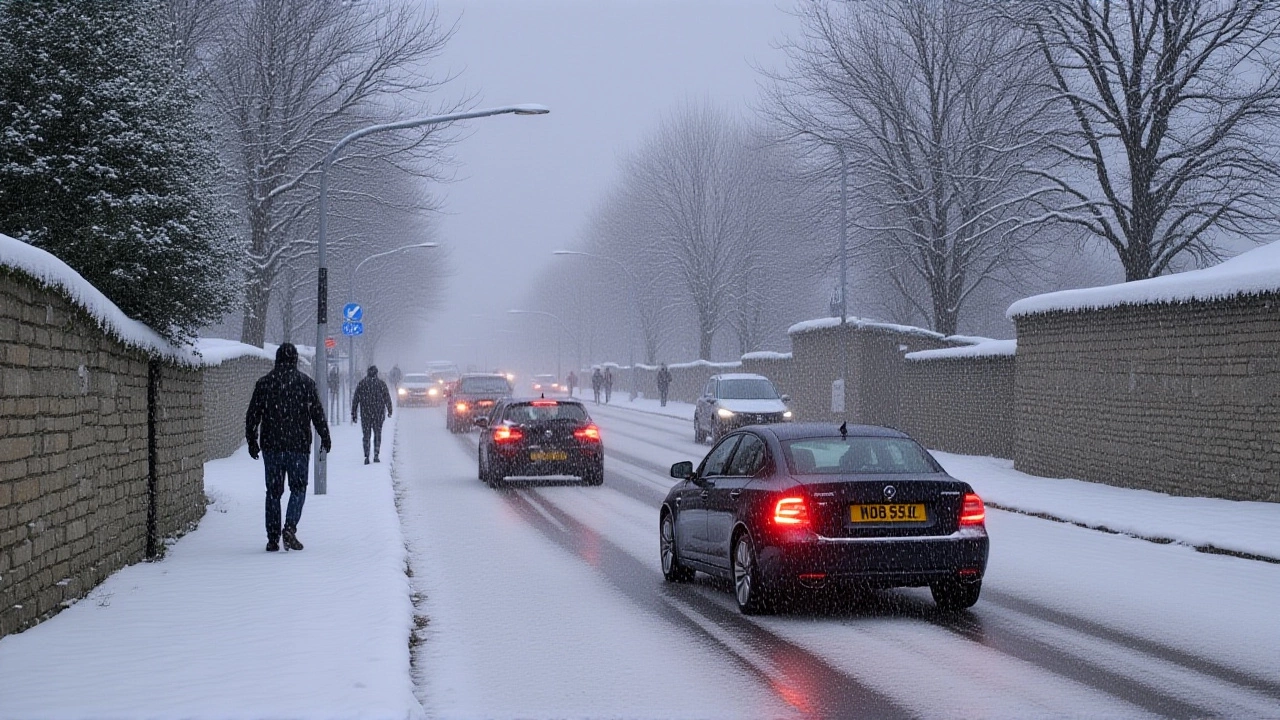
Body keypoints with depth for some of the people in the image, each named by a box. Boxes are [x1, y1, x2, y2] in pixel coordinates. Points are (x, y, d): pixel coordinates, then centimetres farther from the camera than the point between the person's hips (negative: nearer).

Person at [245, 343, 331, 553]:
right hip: (298, 446, -1)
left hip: (271, 446, 2)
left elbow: (252, 415, 4)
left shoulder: (264, 383, 3)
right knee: (298, 487, 7)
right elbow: (318, 413, 2)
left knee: (273, 491, 7)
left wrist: (252, 441, 13)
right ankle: (290, 527, -14)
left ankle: (273, 538, 5)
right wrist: (325, 438, 13)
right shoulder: (306, 382, 0)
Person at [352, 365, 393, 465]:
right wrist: (389, 411, 18)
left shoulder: (361, 384, -1)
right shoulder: (381, 384, -3)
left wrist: (353, 414, 4)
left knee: (366, 435, 7)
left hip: (365, 414, 0)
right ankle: (376, 456, 4)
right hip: (378, 414, 0)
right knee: (377, 434, 13)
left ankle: (367, 457, -2)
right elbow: (387, 399, 3)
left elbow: (355, 400, -1)